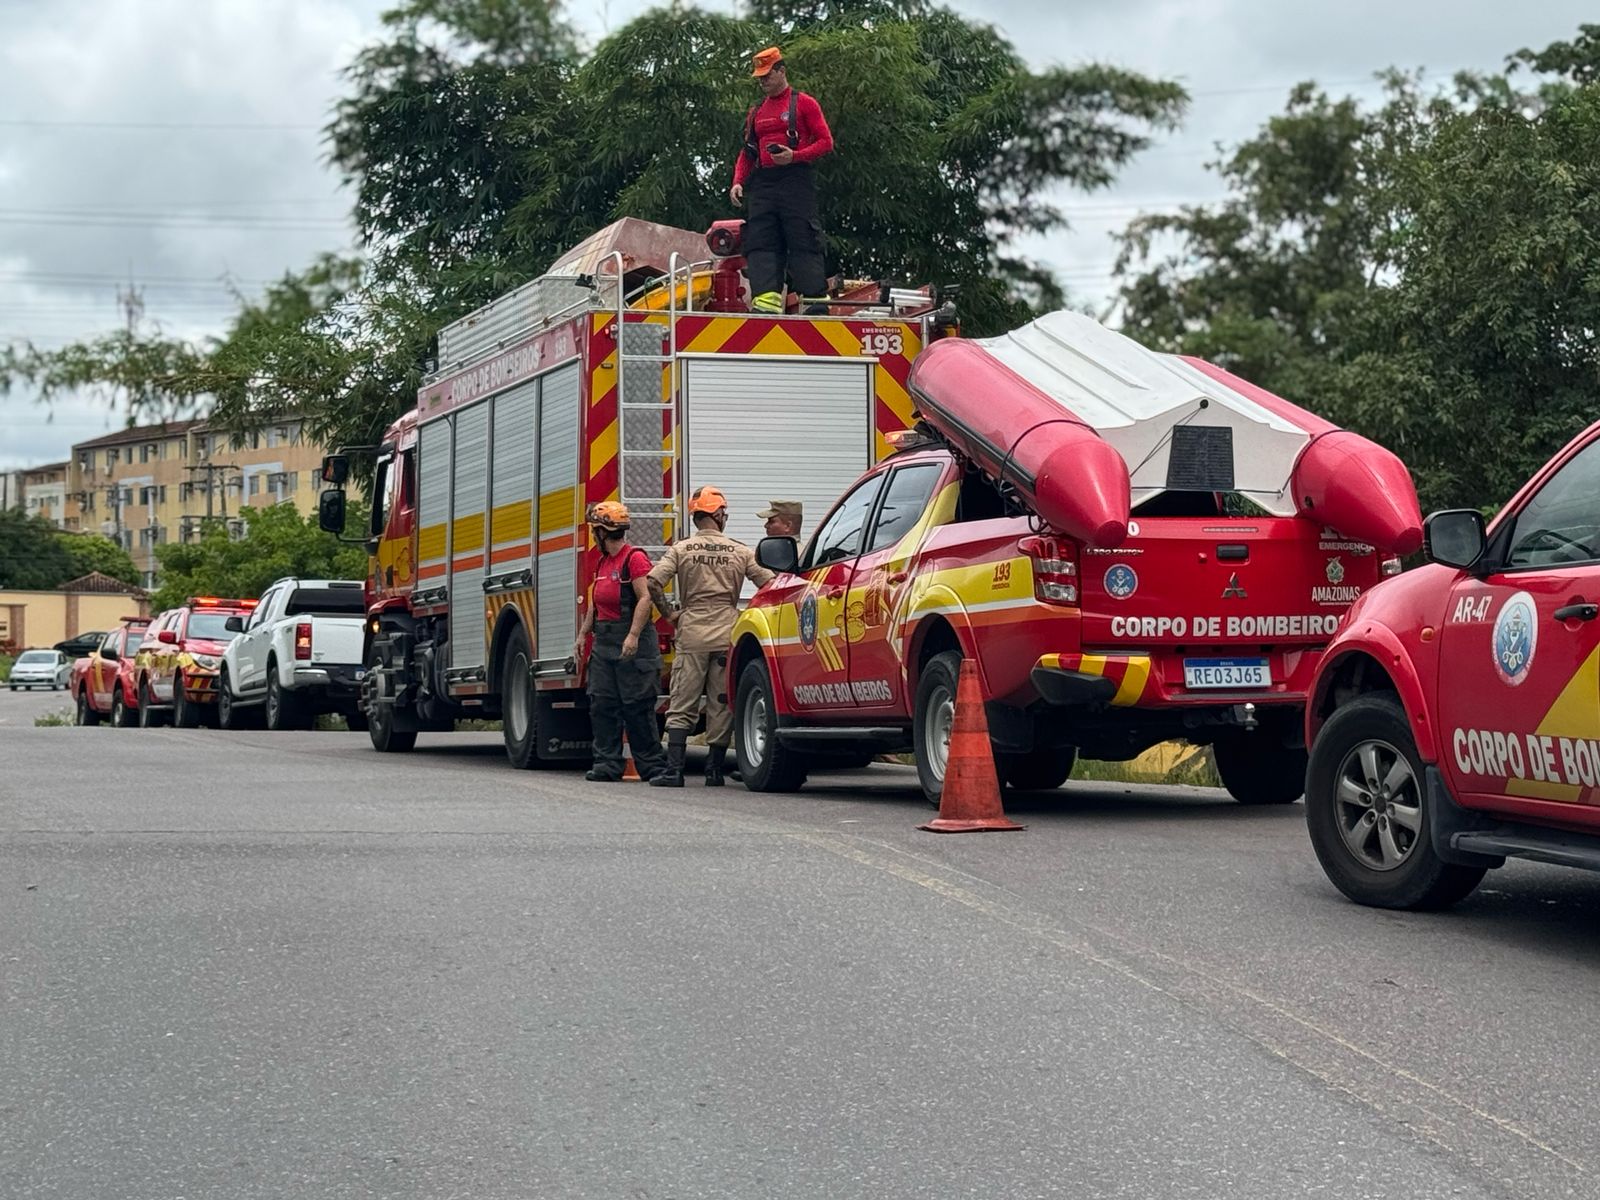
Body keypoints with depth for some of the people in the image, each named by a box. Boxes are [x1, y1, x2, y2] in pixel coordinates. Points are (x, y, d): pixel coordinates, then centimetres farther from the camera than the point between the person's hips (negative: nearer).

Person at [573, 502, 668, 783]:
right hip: (604, 643, 9)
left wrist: (633, 636, -24)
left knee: (637, 707, -6)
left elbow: (645, 598, -17)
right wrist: (582, 635, 22)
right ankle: (607, 764, 6)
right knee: (601, 705, 4)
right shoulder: (603, 563, 18)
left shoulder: (635, 558, -10)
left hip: (632, 644, -9)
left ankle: (652, 766, 1)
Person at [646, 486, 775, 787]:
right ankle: (714, 771, 7)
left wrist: (669, 612, 3)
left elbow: (653, 581, -10)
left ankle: (674, 770, -7)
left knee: (681, 706, 2)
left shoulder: (681, 550, 1)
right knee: (721, 706, 7)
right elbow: (769, 584, -1)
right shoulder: (740, 551, 4)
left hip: (691, 634, 0)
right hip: (727, 634, 1)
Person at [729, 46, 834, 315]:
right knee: (760, 243, -7)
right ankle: (766, 302, -14)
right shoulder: (757, 112, 22)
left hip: (796, 180, -6)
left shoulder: (804, 104, 4)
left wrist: (794, 156, -15)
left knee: (803, 242, -10)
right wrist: (738, 181, 6)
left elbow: (826, 142, -1)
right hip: (763, 182, 6)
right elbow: (747, 152, 23)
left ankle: (816, 302, -10)